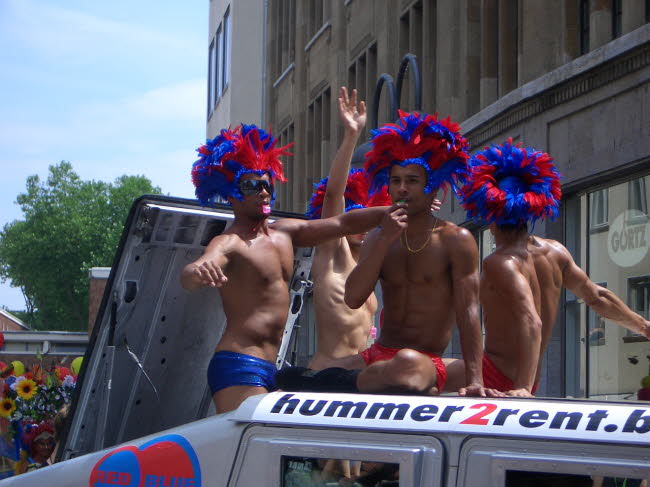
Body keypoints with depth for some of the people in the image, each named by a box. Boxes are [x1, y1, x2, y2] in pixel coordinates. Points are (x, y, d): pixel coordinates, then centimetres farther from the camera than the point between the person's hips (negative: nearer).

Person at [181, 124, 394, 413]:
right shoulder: (229, 243, -9)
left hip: (268, 369, 9)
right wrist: (197, 272, -52)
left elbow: (344, 223, 19)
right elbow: (189, 277, -28)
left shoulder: (285, 232, 16)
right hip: (238, 367, -9)